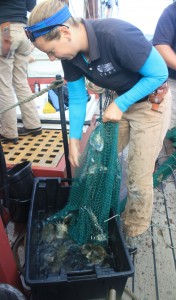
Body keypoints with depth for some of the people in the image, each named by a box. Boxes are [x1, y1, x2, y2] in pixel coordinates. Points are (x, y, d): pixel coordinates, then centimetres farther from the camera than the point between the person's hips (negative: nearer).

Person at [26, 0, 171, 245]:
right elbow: (77, 98, 0)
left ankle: (135, 230, 26)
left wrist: (120, 104, -25)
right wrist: (74, 139, -6)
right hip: (120, 101, 7)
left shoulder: (117, 35, -32)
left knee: (138, 177, -1)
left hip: (151, 103, -6)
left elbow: (159, 73, -22)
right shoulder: (71, 53, -11)